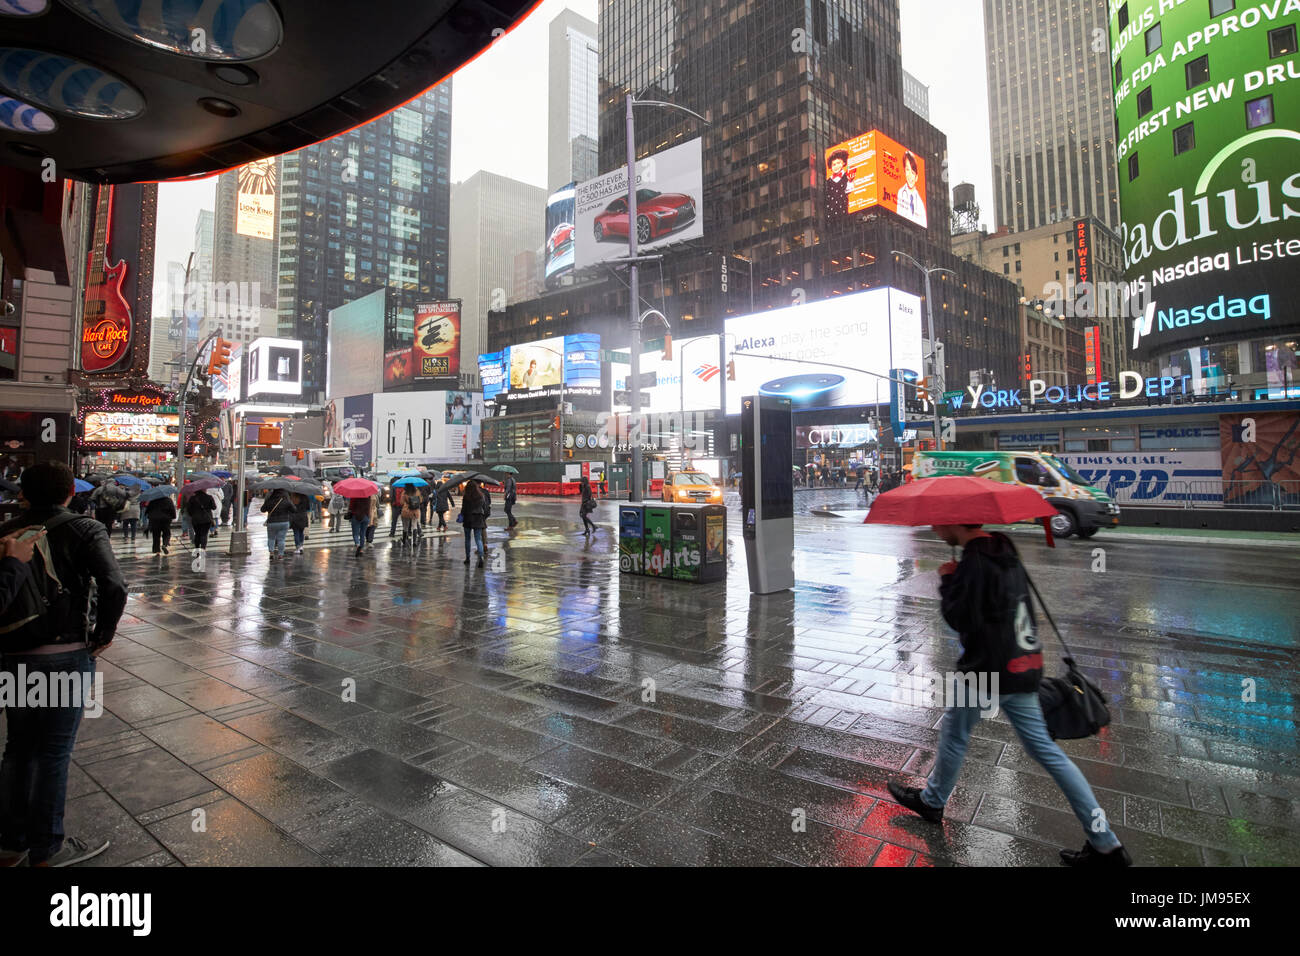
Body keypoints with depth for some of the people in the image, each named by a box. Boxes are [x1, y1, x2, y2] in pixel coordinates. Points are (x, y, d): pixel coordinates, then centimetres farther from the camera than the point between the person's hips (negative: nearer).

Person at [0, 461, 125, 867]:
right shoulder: (84, 529, -9)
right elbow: (114, 587, -22)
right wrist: (103, 635, -7)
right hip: (65, 656, -4)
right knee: (54, 751, 7)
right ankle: (46, 849, 19)